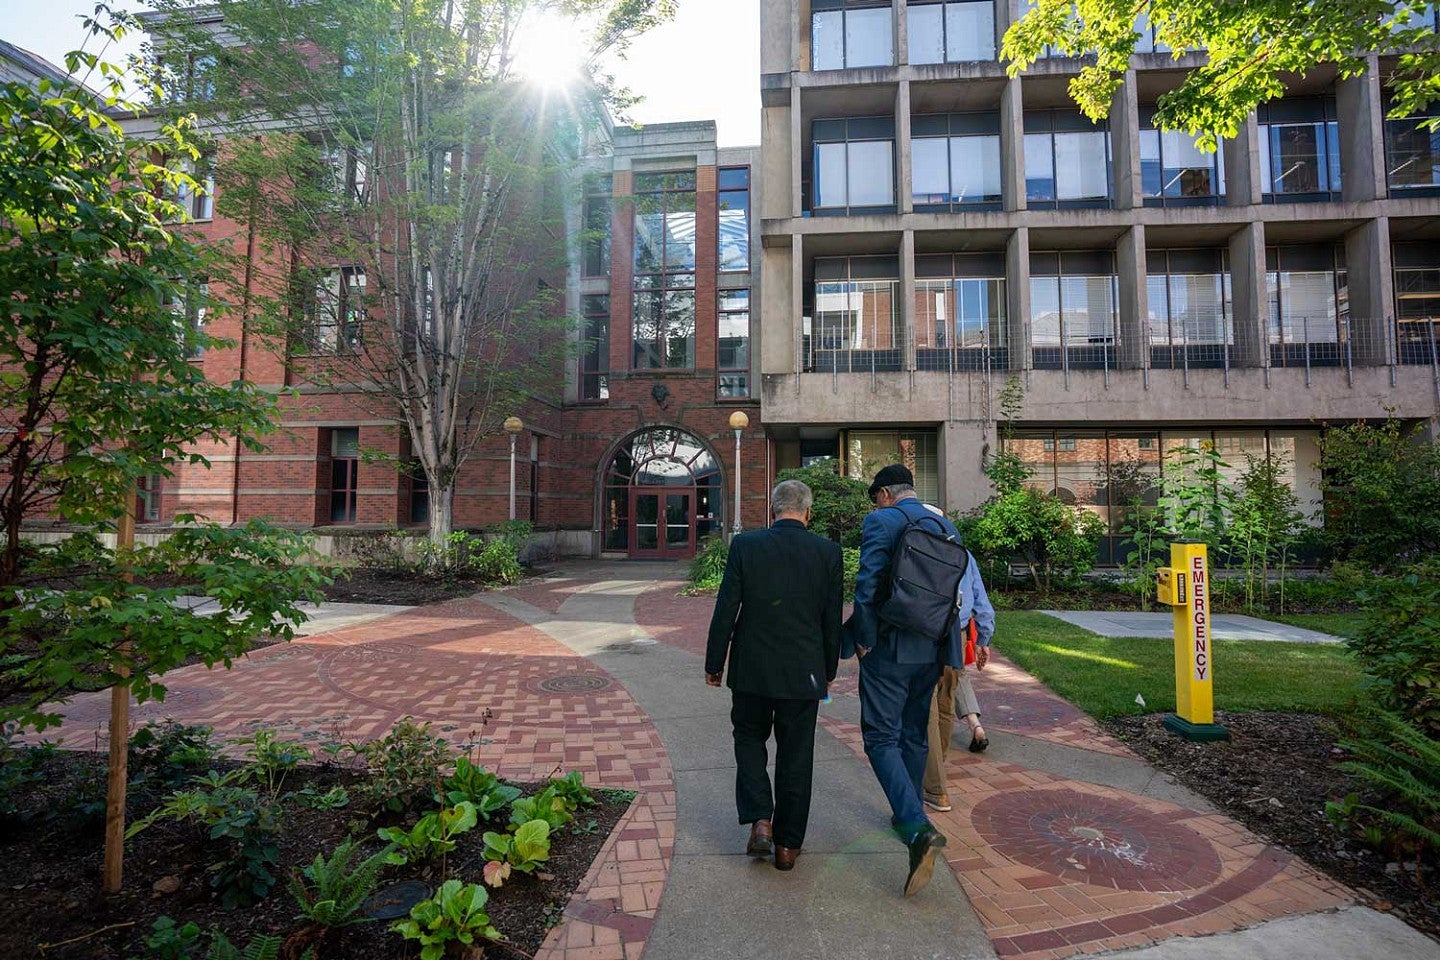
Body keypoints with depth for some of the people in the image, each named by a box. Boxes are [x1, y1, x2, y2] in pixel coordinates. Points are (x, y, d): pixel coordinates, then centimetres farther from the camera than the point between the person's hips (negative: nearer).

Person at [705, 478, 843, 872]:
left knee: (749, 740, 22)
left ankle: (760, 821, 10)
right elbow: (832, 619, 1)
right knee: (795, 755, 14)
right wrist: (829, 670, 14)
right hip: (804, 673, 1)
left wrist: (714, 664, 4)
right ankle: (787, 844, 25)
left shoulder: (745, 545, -9)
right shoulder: (828, 552, -6)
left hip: (752, 669, -1)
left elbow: (725, 610, -8)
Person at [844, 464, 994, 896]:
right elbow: (963, 589, 12)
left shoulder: (881, 521, -11)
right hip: (932, 650, 7)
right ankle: (908, 815, 36)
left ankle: (919, 829, -14)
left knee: (882, 739, 0)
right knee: (914, 736, 21)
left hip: (889, 648, -7)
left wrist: (863, 638, -9)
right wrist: (946, 637, 19)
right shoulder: (946, 526, 9)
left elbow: (868, 584, -19)